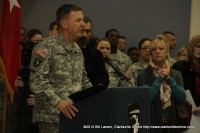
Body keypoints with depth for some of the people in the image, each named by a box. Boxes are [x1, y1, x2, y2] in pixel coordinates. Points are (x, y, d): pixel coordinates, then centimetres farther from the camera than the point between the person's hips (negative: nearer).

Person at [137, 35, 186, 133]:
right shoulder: (143, 74, -3)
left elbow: (182, 98, -4)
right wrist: (159, 78, -13)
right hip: (152, 122, -3)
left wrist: (169, 79, -10)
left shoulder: (176, 74, 7)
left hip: (172, 121, 3)